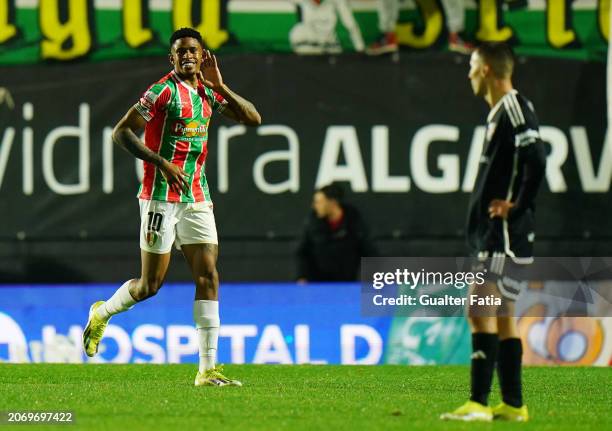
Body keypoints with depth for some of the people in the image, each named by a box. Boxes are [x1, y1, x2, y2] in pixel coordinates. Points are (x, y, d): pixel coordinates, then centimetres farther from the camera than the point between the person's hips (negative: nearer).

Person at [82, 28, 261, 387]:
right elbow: (121, 132, -12)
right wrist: (162, 163, -20)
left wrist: (220, 86, -3)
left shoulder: (209, 92, 10)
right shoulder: (164, 91, -10)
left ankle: (208, 369, -6)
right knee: (151, 284, -1)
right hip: (162, 195, -6)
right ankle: (103, 313, 29)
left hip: (197, 198, 6)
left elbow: (253, 118, 8)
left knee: (208, 276, -5)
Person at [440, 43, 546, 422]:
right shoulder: (500, 112, 17)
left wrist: (517, 206, -17)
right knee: (502, 318, 12)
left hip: (505, 234, -10)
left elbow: (536, 161, -25)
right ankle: (513, 405, 16)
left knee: (481, 312, -14)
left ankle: (479, 403, -18)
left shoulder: (515, 109, -14)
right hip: (493, 234, 10)